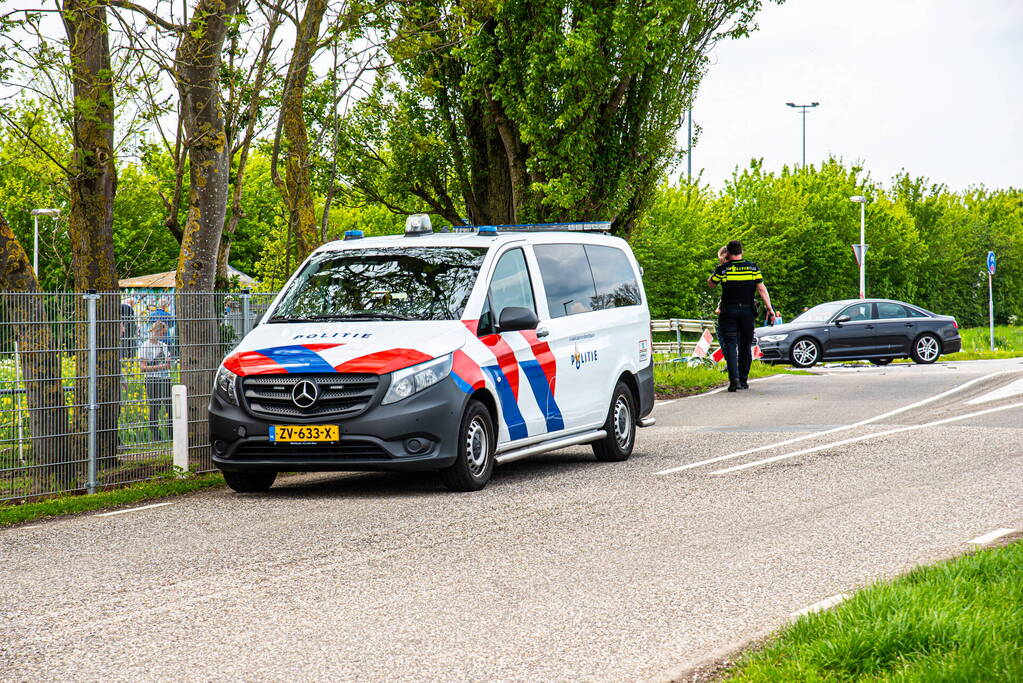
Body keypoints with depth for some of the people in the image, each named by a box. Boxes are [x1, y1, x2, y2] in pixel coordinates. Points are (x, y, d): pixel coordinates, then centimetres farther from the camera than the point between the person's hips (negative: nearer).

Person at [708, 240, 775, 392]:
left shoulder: (723, 269, -6)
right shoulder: (752, 267, 1)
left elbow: (710, 283, 10)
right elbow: (761, 289, -2)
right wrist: (769, 308, -1)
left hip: (729, 312, -2)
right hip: (747, 311, 2)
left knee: (730, 345, -3)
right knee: (746, 346, 12)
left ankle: (734, 379, -18)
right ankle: (743, 380, 17)